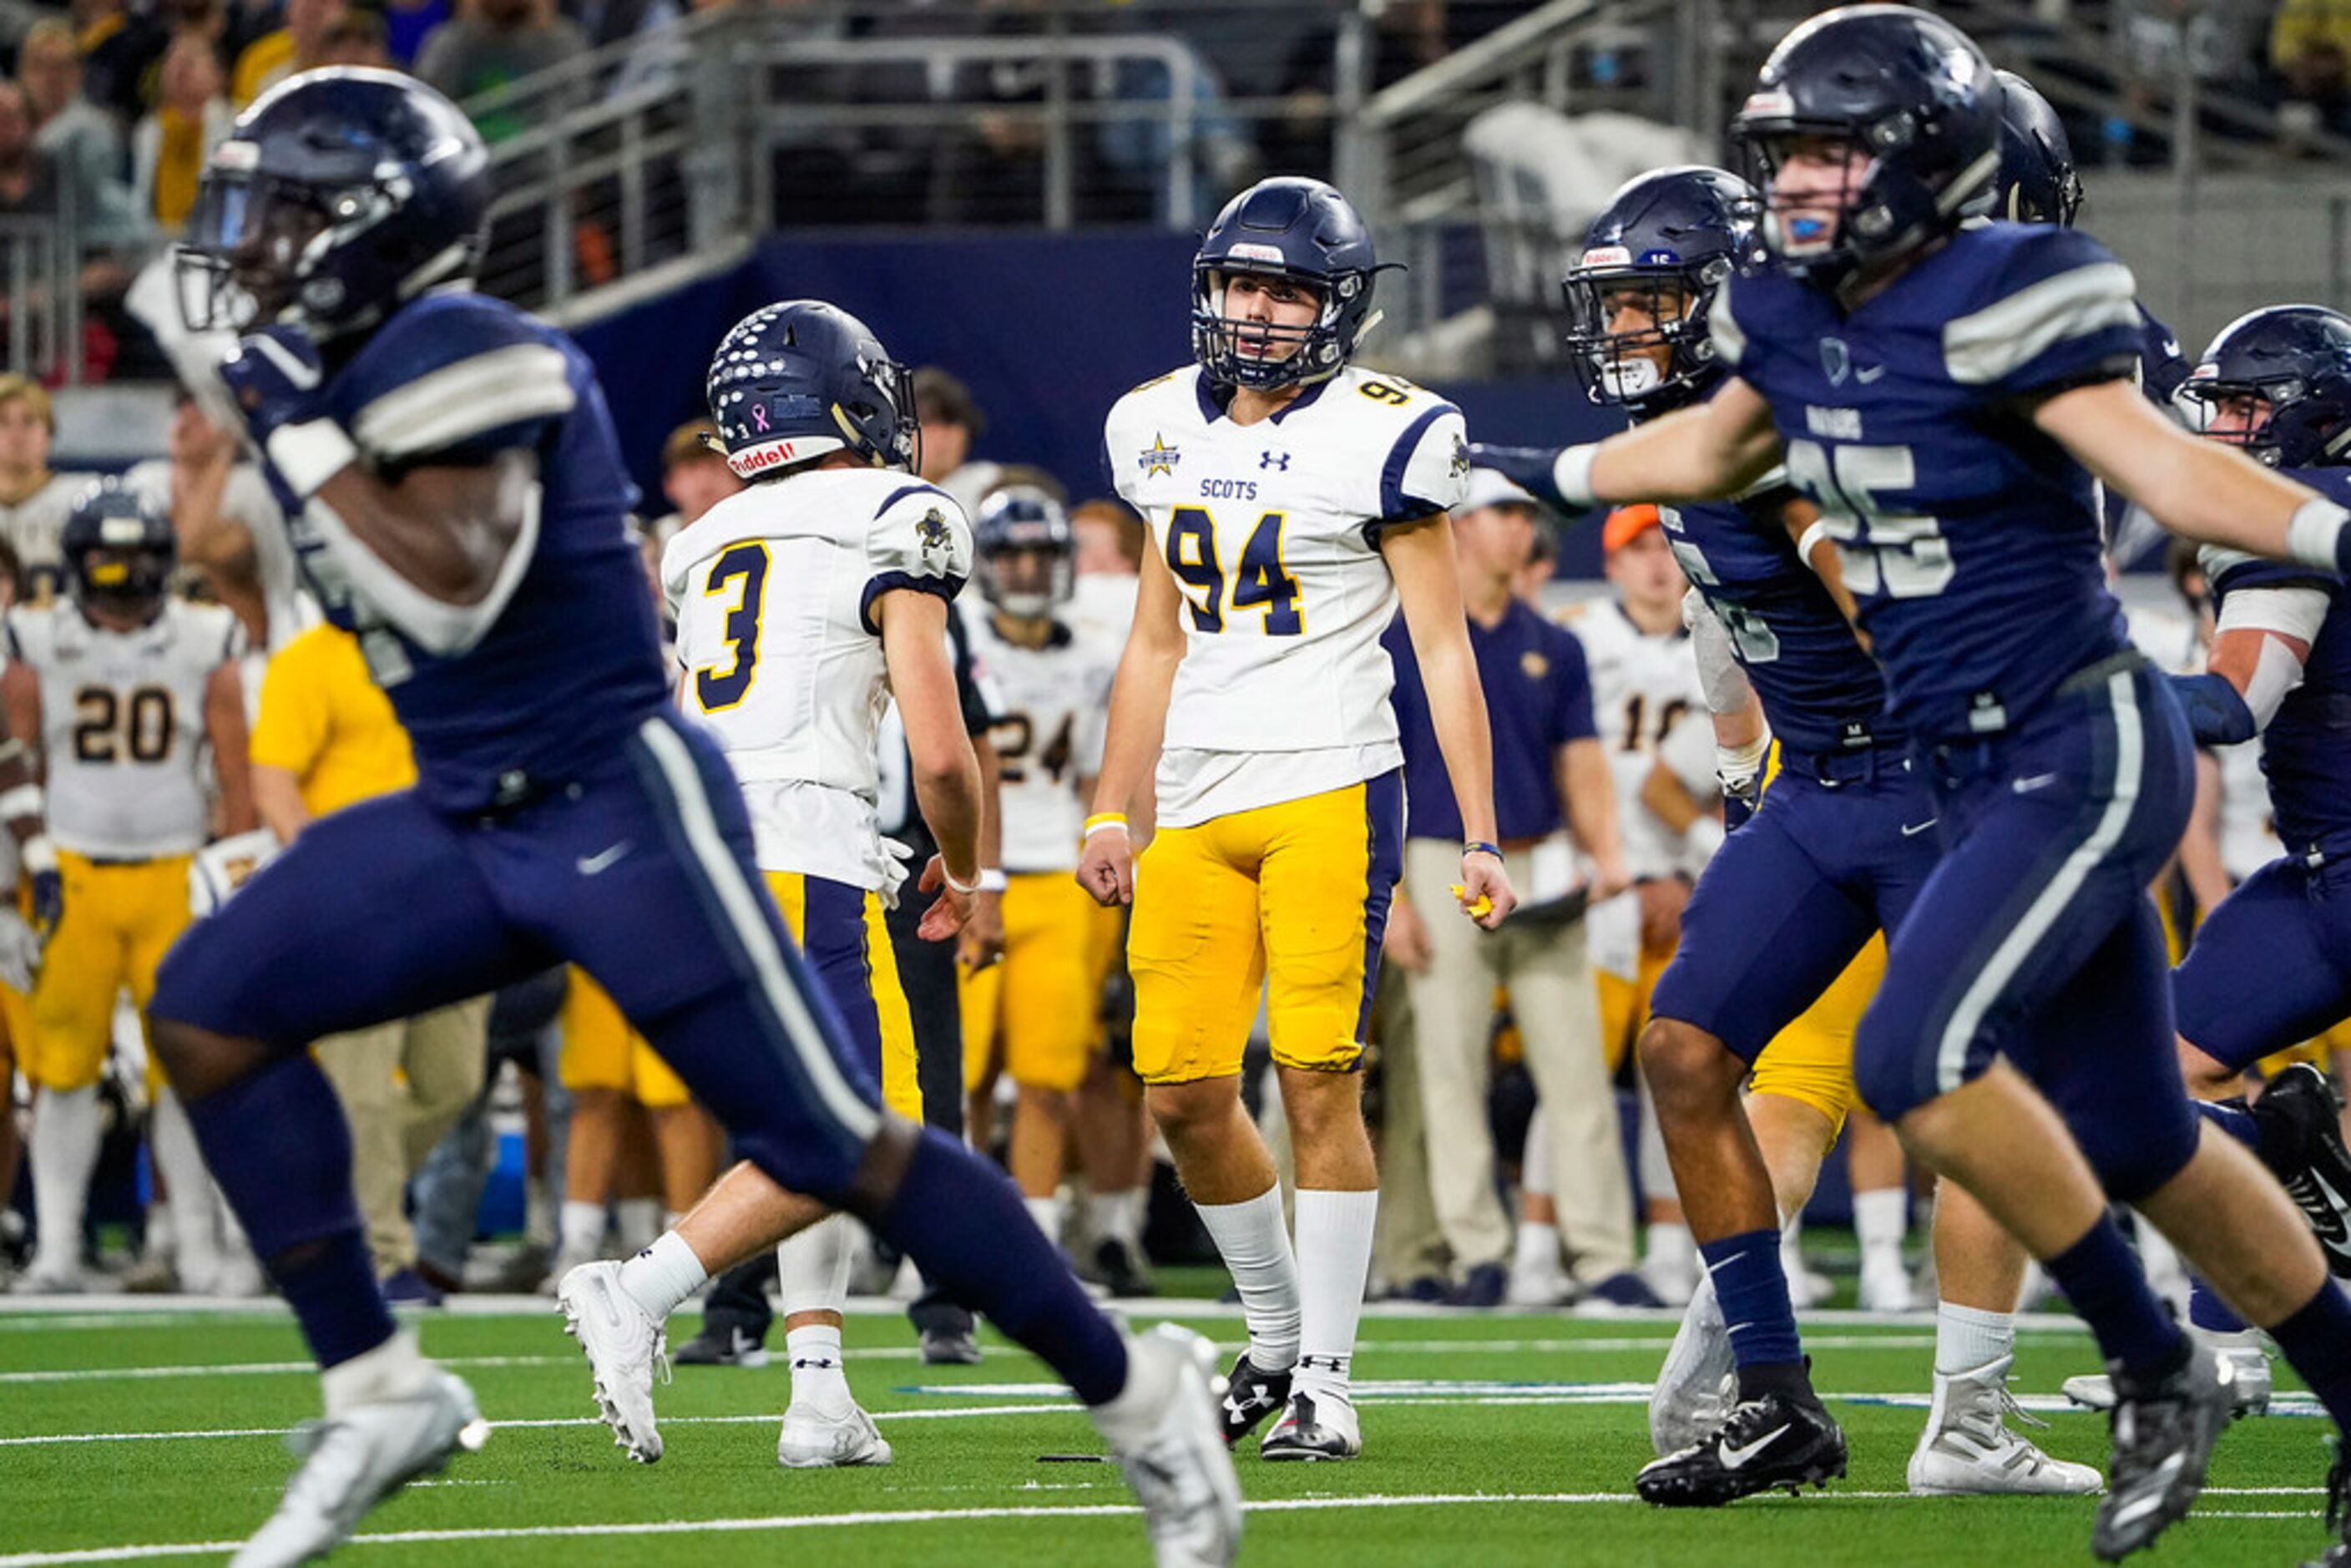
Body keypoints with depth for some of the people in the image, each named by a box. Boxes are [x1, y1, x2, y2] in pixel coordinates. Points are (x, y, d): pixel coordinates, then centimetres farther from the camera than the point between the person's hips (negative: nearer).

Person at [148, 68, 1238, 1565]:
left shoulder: (453, 358, -17)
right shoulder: (345, 372, 10)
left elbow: (453, 589, -29)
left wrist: (298, 433, -22)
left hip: (619, 808, -9)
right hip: (464, 824, 9)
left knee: (832, 1142, -6)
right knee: (209, 1011, -3)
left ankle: (1139, 1392, 9)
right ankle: (379, 1394, 2)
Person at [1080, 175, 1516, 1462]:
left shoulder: (1376, 440, -4)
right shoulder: (1168, 433, 13)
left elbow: (1445, 652, -3)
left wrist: (1481, 840, -8)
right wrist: (1109, 813, 18)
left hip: (1329, 789, -5)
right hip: (1196, 804, 6)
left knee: (1318, 1080, -10)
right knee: (1184, 1091, 2)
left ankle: (1326, 1382, -4)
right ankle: (1276, 1336, 22)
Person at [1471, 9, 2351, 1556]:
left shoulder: (1996, 305, -17)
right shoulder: (1800, 316, 6)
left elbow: (2160, 460, -27)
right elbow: (1713, 451, 26)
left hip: (2086, 751, -8)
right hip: (1984, 772, 8)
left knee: (1917, 1053, -19)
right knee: (2132, 1141, 10)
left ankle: (2161, 1379, -4)